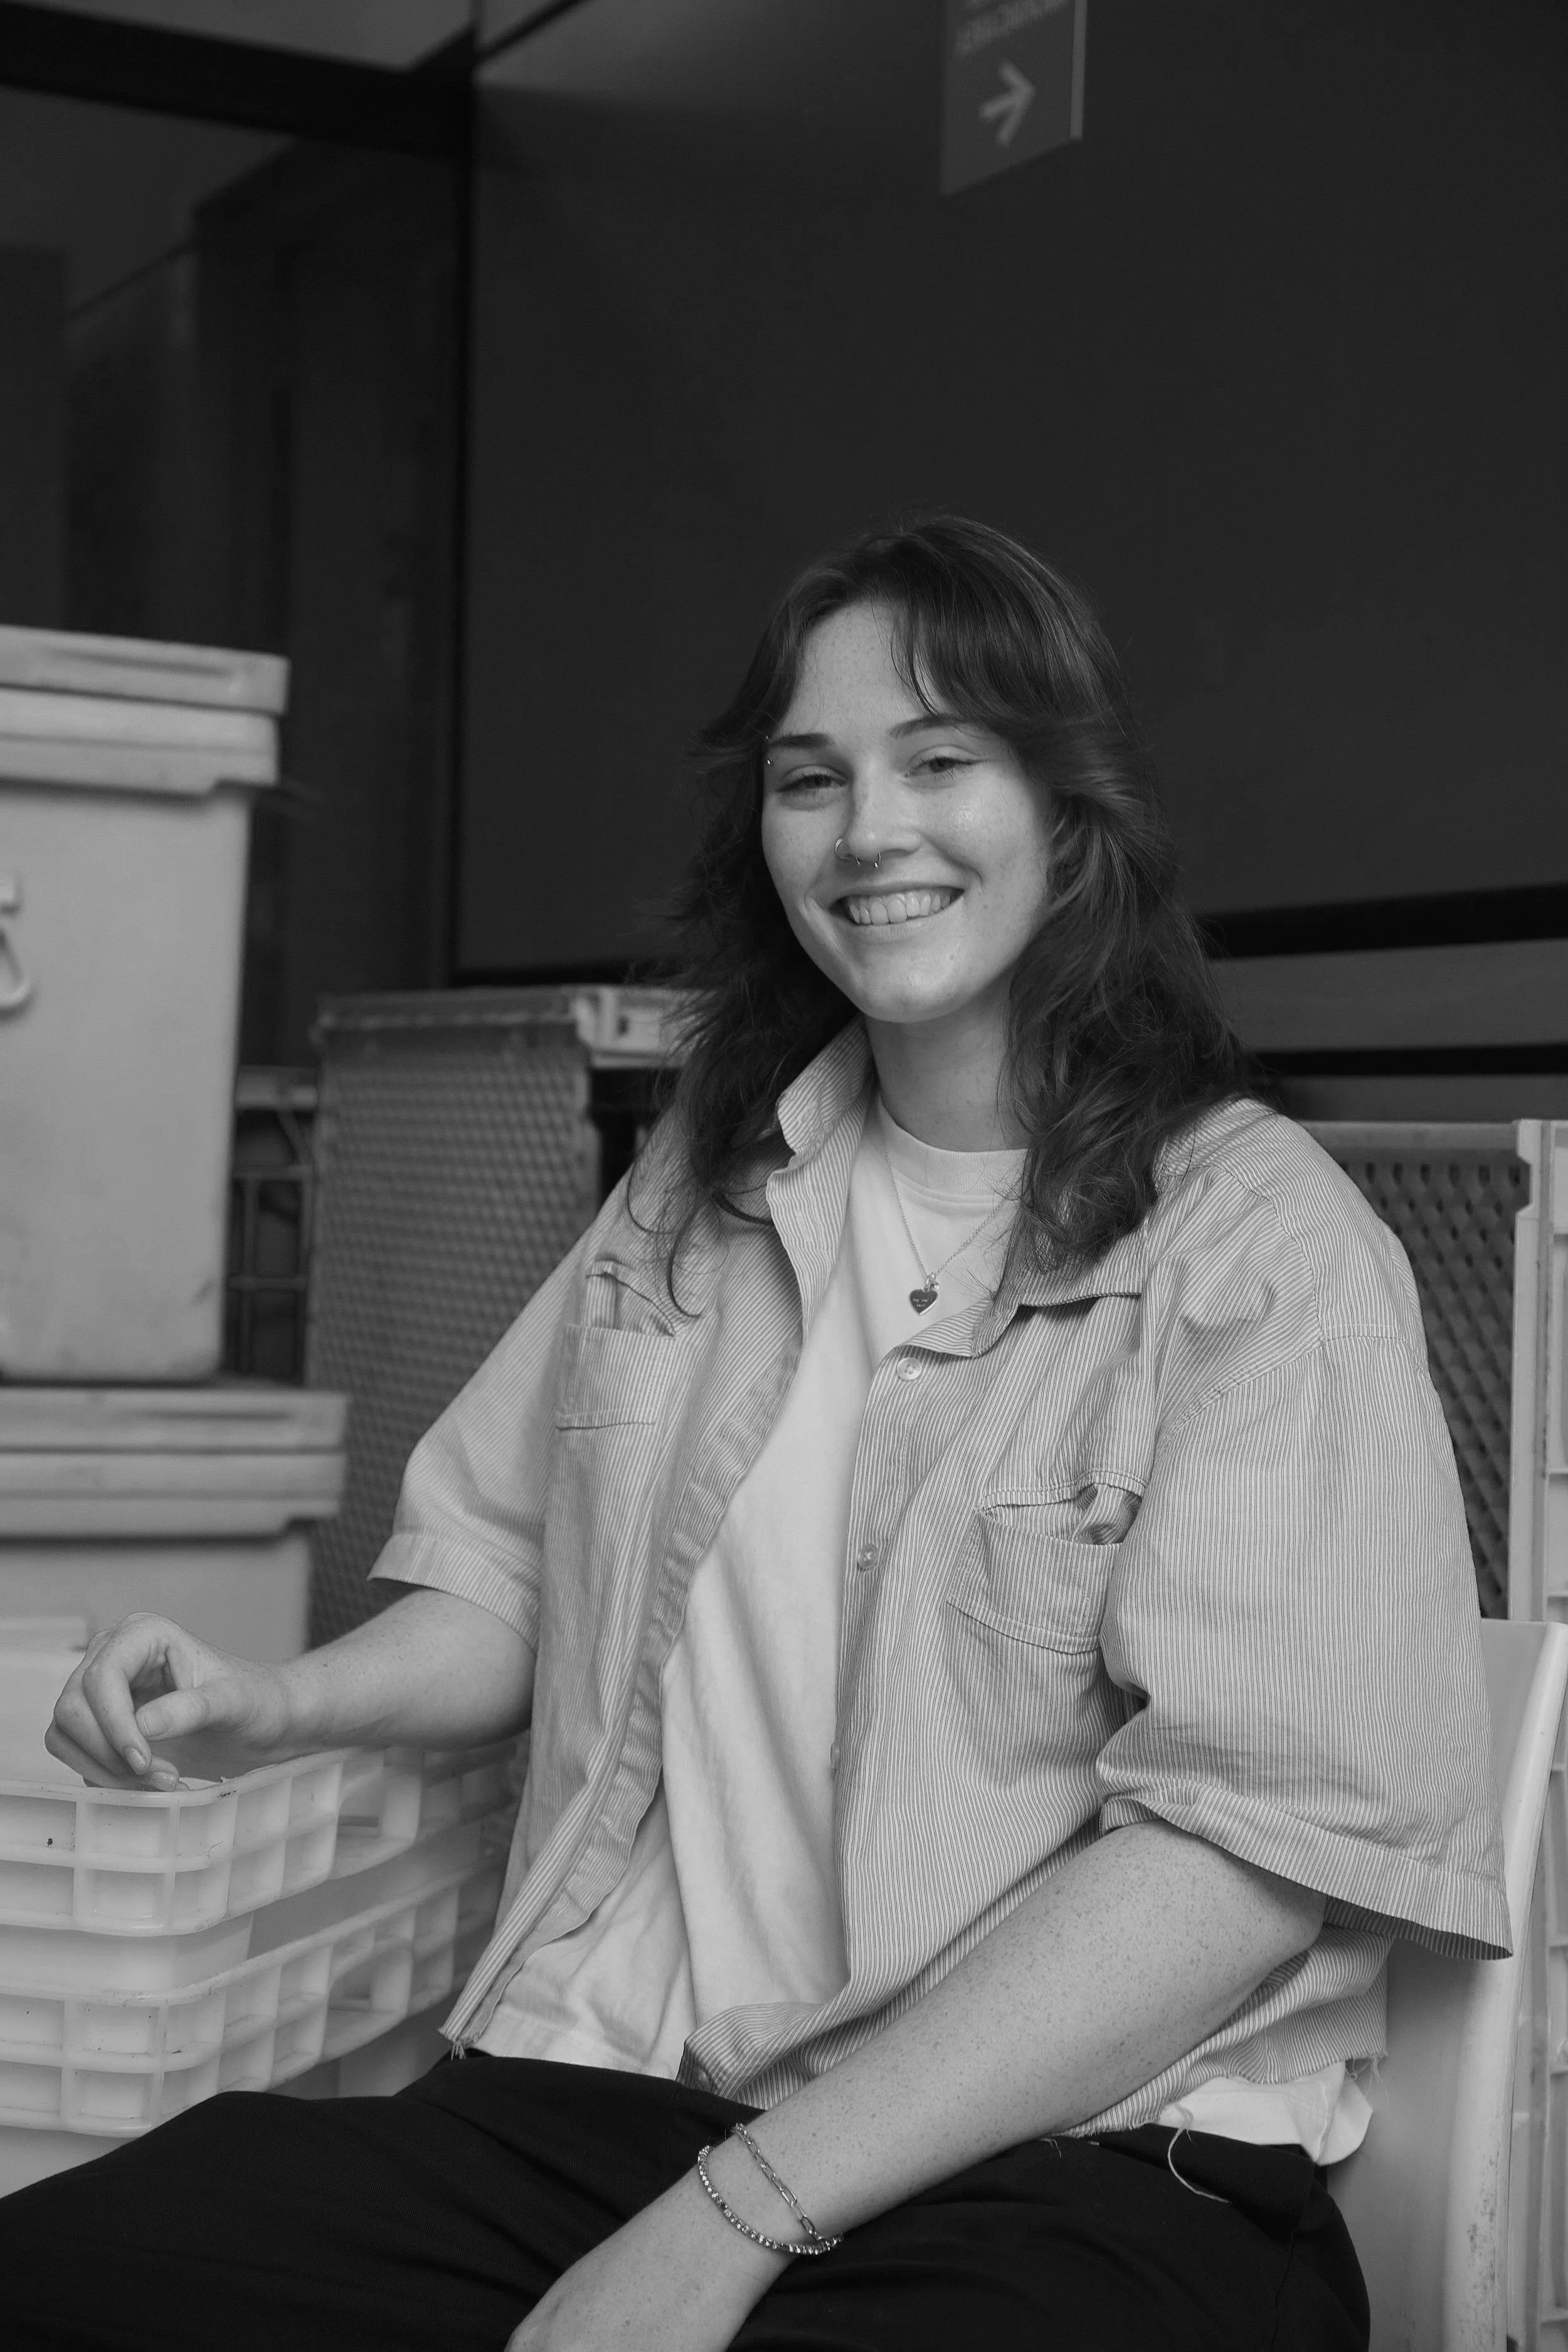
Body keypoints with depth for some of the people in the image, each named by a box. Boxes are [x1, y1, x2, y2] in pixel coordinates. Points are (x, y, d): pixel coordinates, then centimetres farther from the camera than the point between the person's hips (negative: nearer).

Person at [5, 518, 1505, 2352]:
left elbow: (1250, 1850, -12)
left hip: (1076, 2177, -5)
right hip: (588, 2097, 5)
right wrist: (277, 1706, 0)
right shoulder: (700, 1187, 15)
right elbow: (522, 1589, 23)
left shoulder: (1259, 1238, -4)